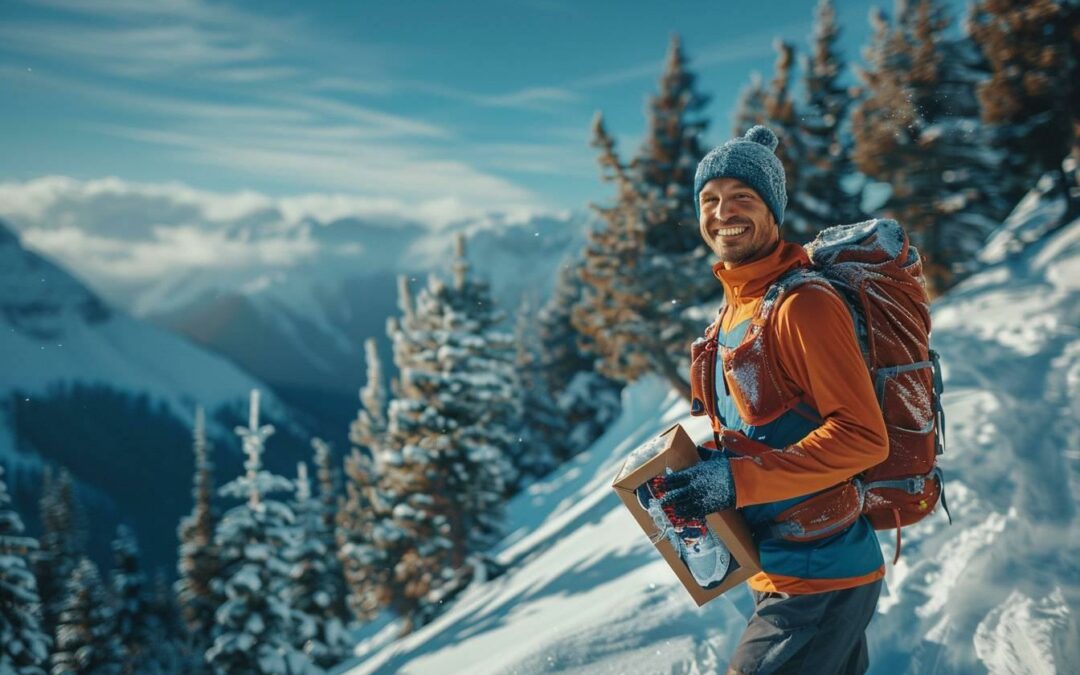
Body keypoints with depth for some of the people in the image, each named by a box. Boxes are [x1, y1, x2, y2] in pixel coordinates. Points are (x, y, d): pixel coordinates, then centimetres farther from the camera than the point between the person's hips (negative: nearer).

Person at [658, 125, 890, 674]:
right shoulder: (734, 307, 8)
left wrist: (737, 480, -27)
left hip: (818, 581, -8)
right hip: (776, 572, 8)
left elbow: (863, 437, -24)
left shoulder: (803, 304, -19)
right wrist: (694, 475, 1)